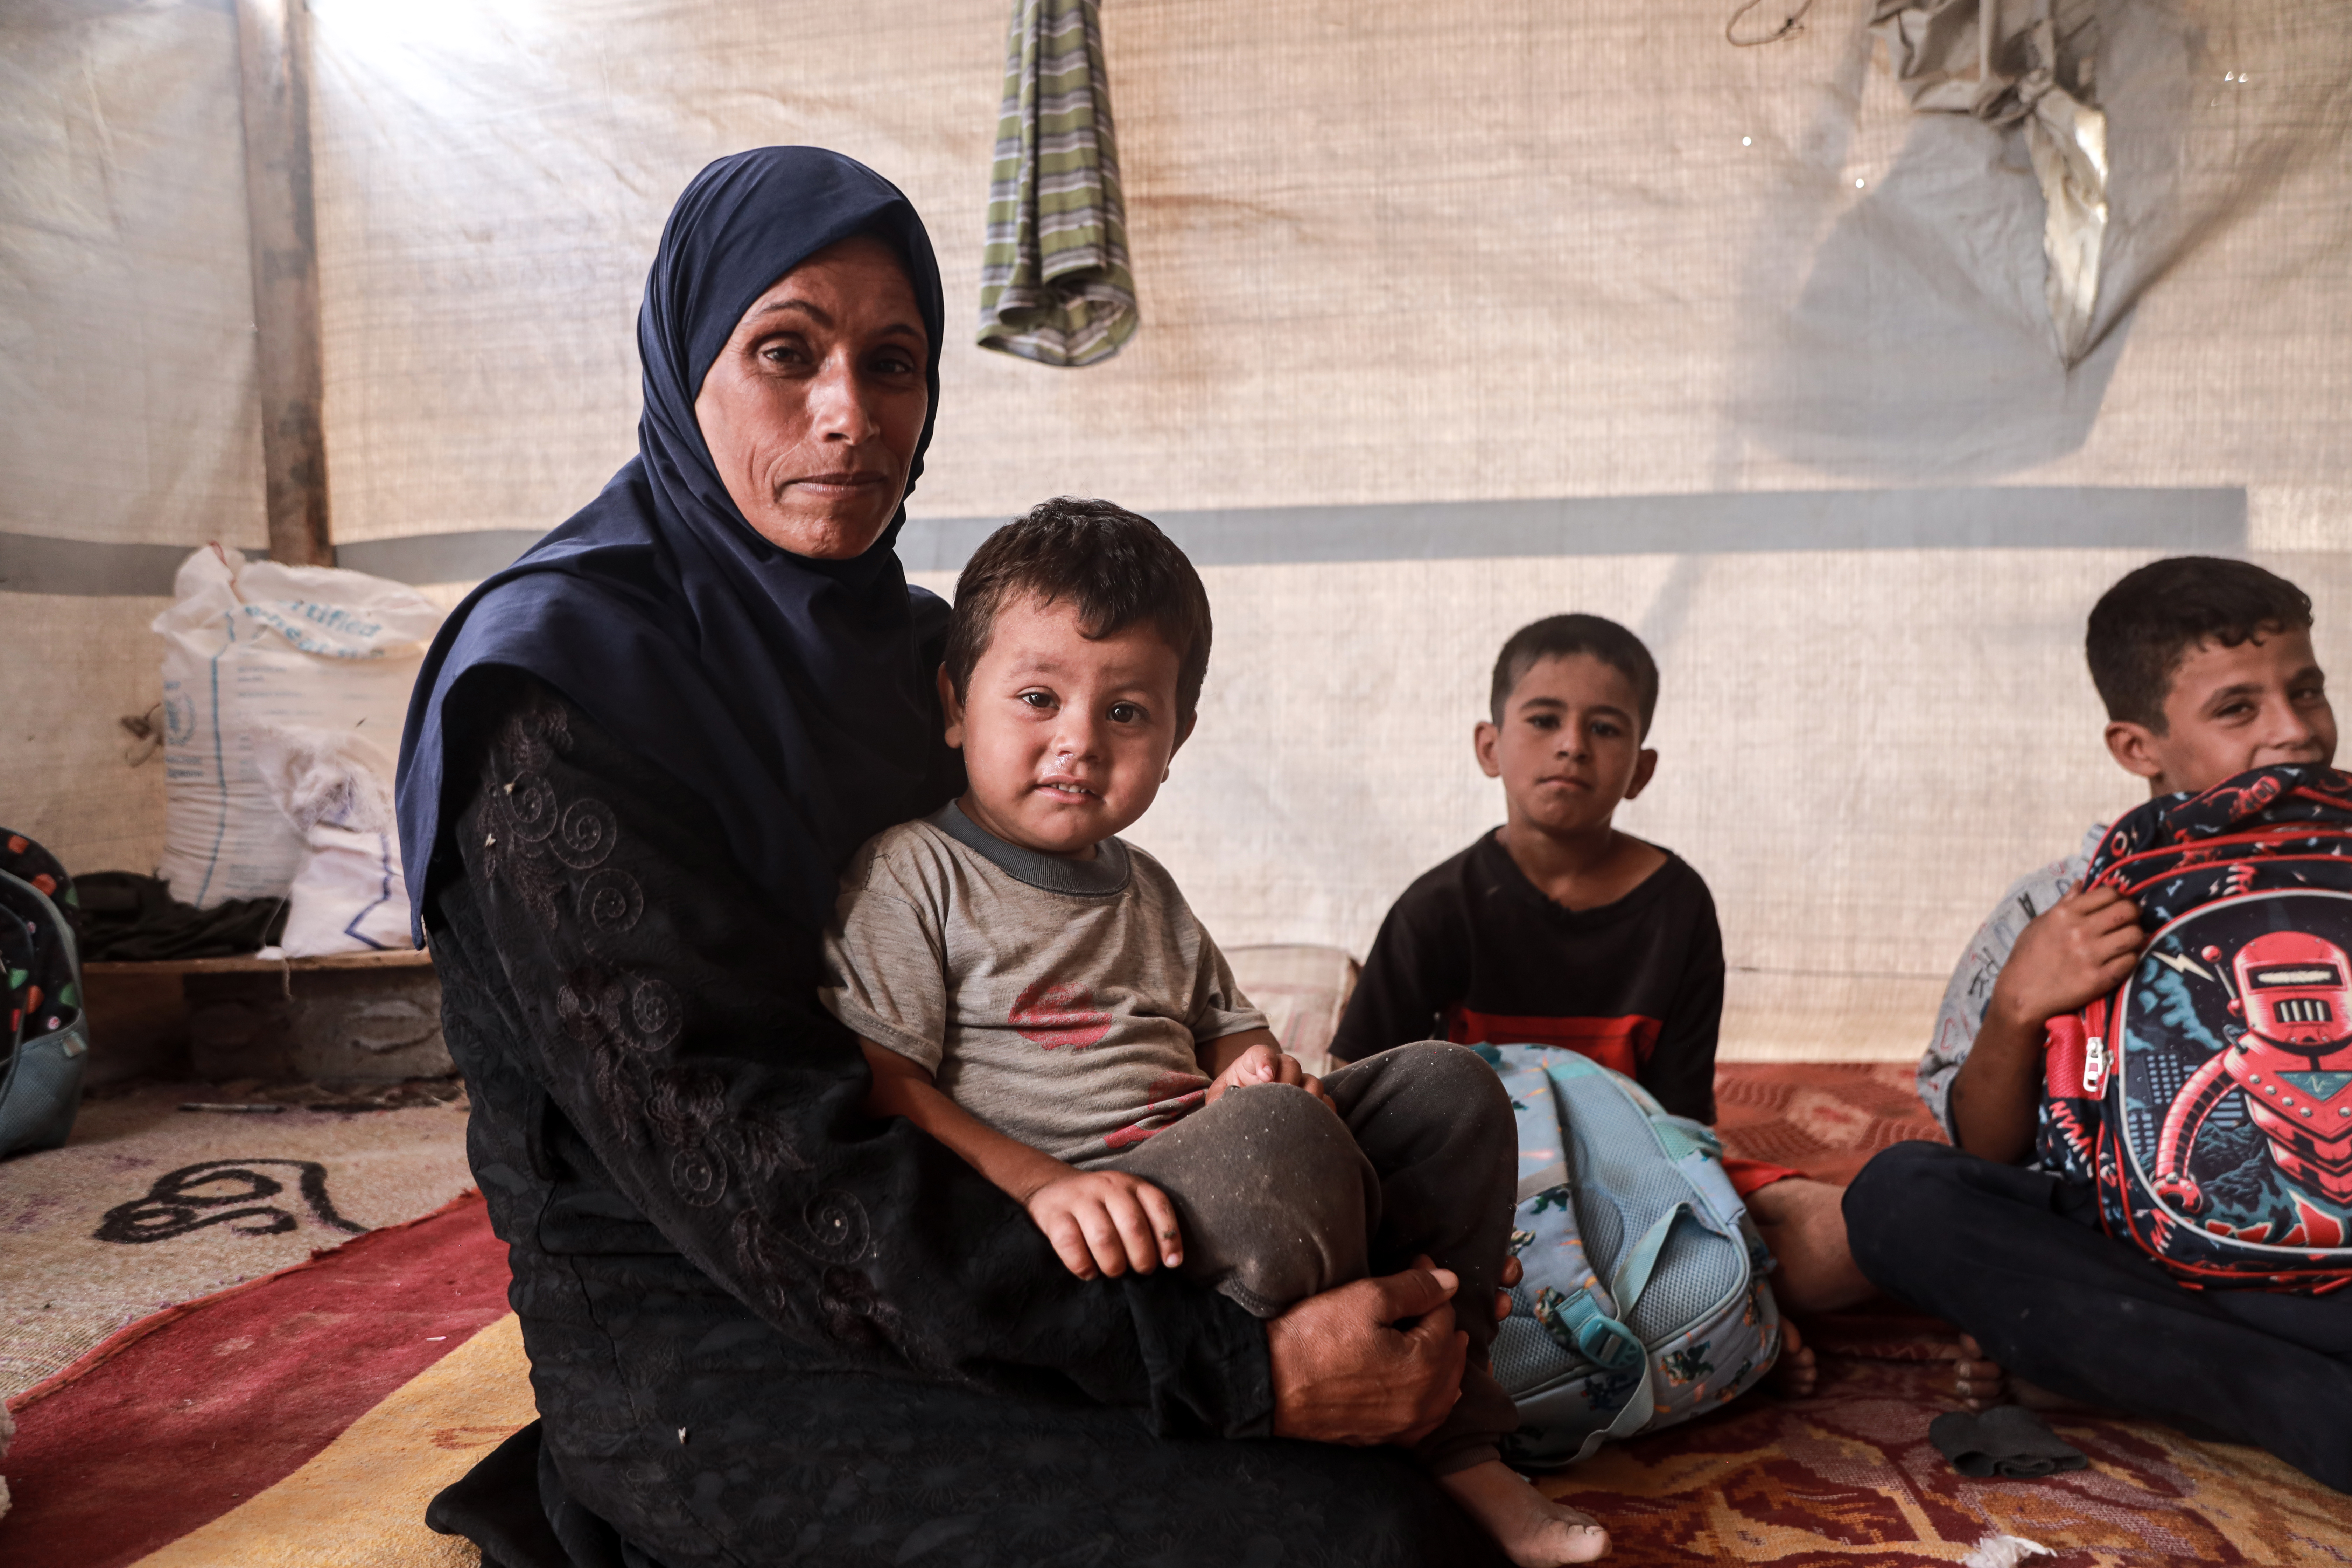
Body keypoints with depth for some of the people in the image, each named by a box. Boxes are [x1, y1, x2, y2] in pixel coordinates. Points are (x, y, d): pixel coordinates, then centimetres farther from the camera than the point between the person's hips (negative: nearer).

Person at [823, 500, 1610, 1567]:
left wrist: (1258, 1071, -1)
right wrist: (1042, 1184, -28)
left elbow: (1226, 1030, 26)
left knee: (1446, 1083, -1)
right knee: (1276, 1138, -33)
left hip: (1228, 1197, 8)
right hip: (1056, 1243, -8)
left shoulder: (1145, 893, 19)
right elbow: (876, 1090, -13)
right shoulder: (912, 871, -4)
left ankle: (1459, 1451, -3)